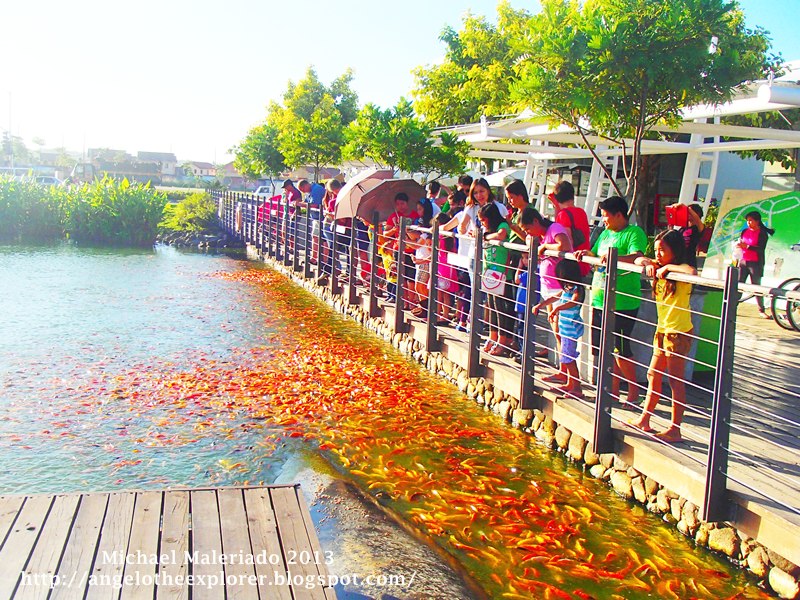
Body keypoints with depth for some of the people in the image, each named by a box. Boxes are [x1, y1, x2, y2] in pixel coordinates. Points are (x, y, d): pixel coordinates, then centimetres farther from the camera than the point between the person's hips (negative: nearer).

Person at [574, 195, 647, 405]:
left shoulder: (634, 233, -9)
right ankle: (613, 390, 23)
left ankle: (634, 391, 11)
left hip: (622, 303, -8)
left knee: (620, 349, -4)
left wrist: (614, 258, -39)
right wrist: (586, 254, 4)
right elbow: (596, 256, 25)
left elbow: (637, 258, -24)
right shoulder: (606, 233, 17)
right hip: (600, 299, 8)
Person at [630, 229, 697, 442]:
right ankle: (644, 420, 25)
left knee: (676, 381, -2)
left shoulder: (680, 269, -15)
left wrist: (667, 267, -26)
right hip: (662, 329, 8)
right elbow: (638, 260, 13)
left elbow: (693, 272, -37)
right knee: (653, 375, 14)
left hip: (678, 332, -8)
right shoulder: (660, 269, 7)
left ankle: (675, 429, 5)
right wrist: (647, 263, -8)